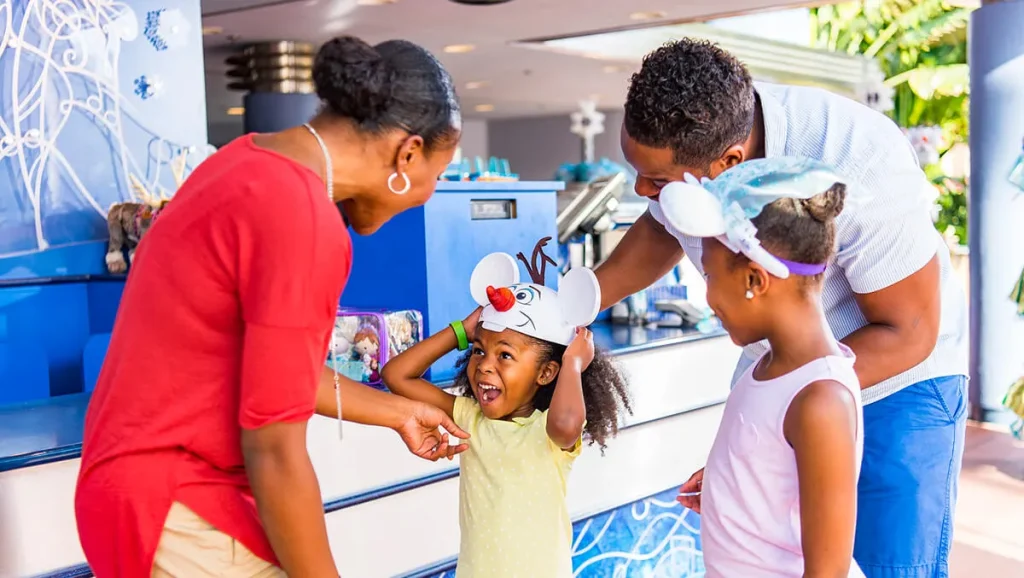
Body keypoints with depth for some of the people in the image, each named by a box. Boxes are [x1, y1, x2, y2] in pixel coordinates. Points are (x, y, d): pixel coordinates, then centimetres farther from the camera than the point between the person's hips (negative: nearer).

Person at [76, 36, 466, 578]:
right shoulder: (302, 216, -24)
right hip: (176, 510, -10)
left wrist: (396, 412, 23)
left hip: (159, 482, 10)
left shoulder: (254, 163, 6)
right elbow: (275, 451, -22)